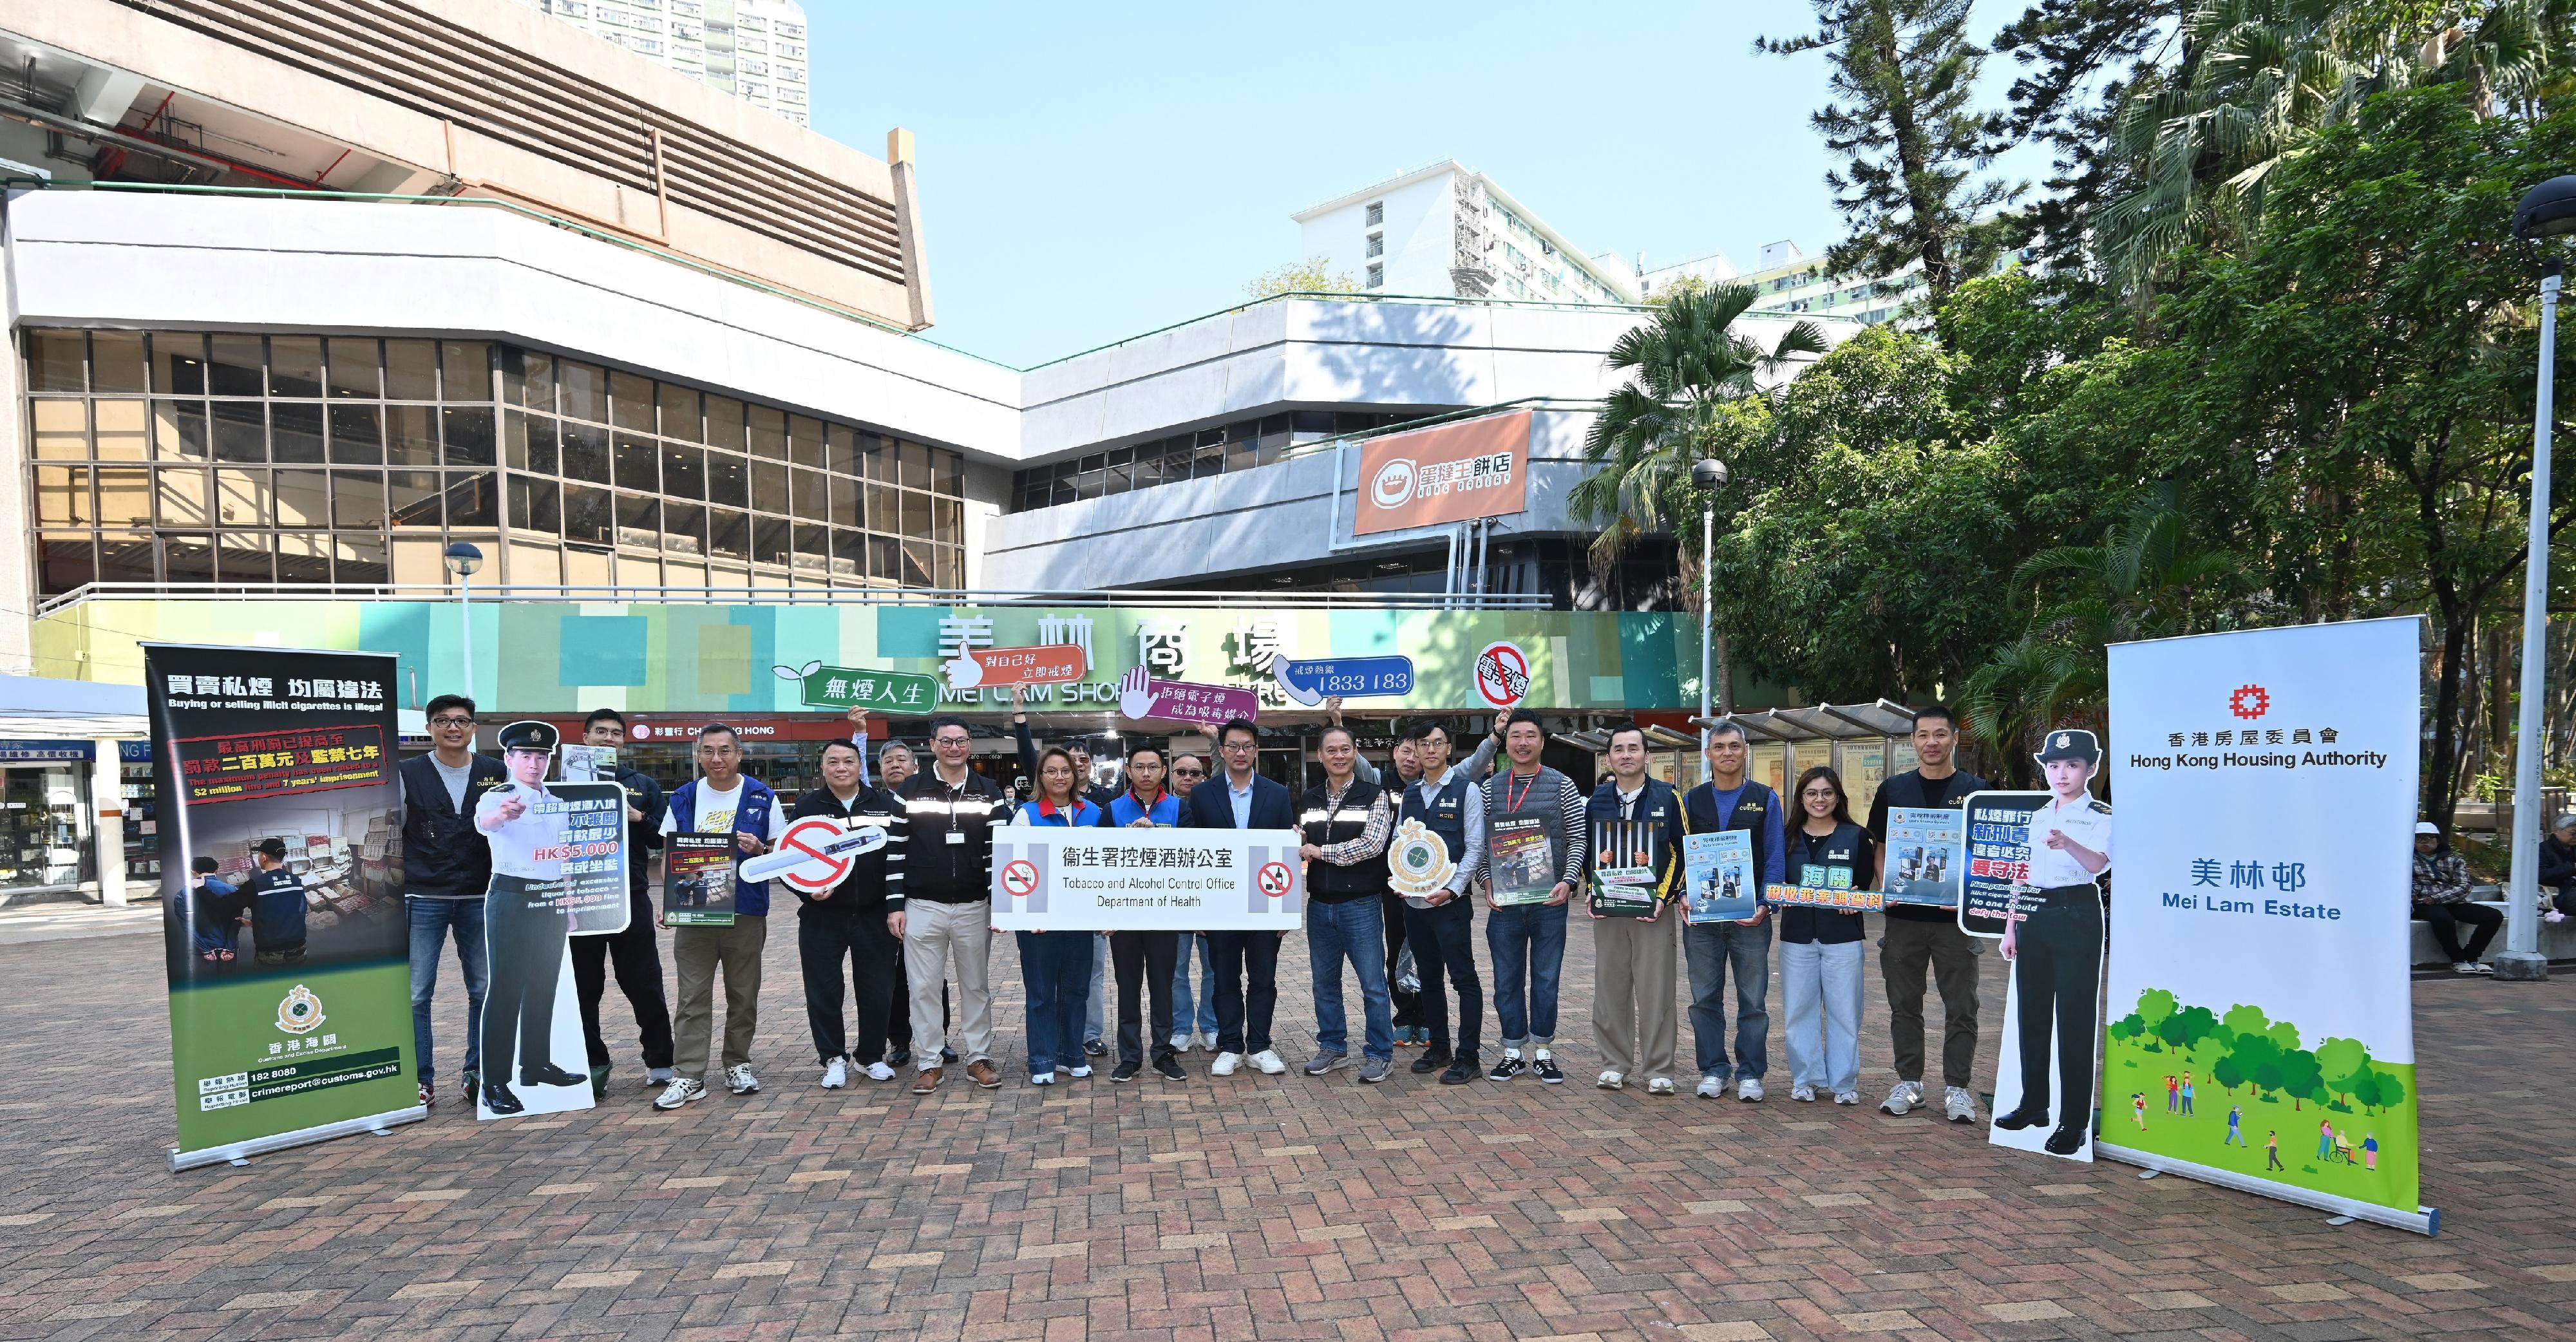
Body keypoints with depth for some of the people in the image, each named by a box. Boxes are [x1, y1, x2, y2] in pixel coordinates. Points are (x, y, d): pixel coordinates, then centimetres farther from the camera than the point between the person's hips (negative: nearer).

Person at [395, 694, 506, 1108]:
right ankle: (421, 1081, 8)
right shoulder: (408, 773, 3)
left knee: (485, 989, 6)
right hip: (423, 899, -1)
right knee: (415, 994, -2)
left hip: (480, 898, 2)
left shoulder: (496, 773, 6)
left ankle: (478, 1073, 18)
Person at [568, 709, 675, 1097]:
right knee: (584, 986, 6)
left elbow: (663, 836, 6)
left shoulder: (643, 785, 9)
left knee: (644, 984, 4)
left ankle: (660, 1061, 14)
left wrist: (639, 819, -12)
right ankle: (591, 1063, 18)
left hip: (631, 895, 0)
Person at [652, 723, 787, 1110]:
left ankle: (738, 1065, 21)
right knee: (692, 997, 1)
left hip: (745, 913, -1)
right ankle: (689, 1076, 4)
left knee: (743, 995, 8)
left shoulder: (762, 797, 1)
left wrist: (759, 849, -18)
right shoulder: (683, 799, 7)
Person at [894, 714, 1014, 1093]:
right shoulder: (910, 790, 1)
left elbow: (998, 849, 0)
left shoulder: (989, 792, 3)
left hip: (974, 906, 1)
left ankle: (979, 1058, 20)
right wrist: (895, 904, -4)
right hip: (922, 906, -1)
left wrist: (998, 902, -8)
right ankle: (930, 1061, 16)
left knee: (976, 986, 9)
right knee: (924, 987, 5)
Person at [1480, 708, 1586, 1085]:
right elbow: (1480, 844, 8)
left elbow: (1577, 841, 1)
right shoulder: (1489, 789, 6)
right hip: (1504, 900, 2)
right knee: (1507, 980, 8)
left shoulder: (1562, 786, 1)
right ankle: (1513, 1053, 20)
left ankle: (1544, 1053, 19)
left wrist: (1568, 882, -11)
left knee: (1546, 979, 6)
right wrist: (1488, 883, -5)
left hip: (1550, 900, -2)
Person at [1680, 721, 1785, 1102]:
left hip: (1750, 915, -1)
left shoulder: (1765, 799, 4)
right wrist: (1683, 898, -8)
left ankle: (1750, 1073, 15)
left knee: (1753, 1000, 3)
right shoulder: (1692, 800, 8)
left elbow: (1775, 858, 0)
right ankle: (1713, 1070, 18)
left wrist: (1765, 905, -12)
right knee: (1705, 999, 7)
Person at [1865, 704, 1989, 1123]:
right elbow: (1881, 848, 10)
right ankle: (1909, 1082, 19)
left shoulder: (1975, 790, 2)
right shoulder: (1893, 790, 7)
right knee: (1904, 1005, 9)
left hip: (1956, 916, -2)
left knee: (1960, 1007, 4)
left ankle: (1957, 1088, 14)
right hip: (1903, 915, 2)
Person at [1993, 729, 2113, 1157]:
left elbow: (2098, 863, -25)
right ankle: (2034, 1103, 25)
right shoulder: (2036, 816, 13)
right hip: (2034, 917, 6)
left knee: (2075, 1019, -3)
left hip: (2077, 917, -6)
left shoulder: (2101, 815, -5)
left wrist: (2068, 844, -46)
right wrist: (2011, 927, 14)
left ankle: (2074, 1121, 4)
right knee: (2032, 1012, 12)